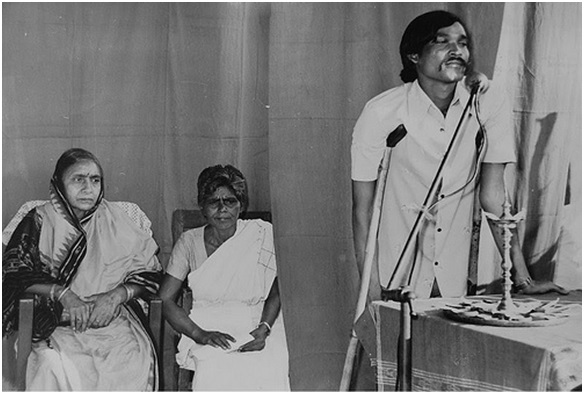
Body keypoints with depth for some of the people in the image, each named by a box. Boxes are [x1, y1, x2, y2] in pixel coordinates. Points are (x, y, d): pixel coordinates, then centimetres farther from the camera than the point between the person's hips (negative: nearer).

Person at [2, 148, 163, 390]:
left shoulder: (115, 220, 11)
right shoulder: (40, 222, 7)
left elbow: (149, 272, 9)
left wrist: (118, 294, -10)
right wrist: (62, 293, -15)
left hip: (111, 316, 1)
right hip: (56, 322, -1)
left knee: (138, 359, -28)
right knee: (55, 364, -32)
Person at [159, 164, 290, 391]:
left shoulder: (262, 235, 3)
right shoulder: (189, 242, 4)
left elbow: (275, 294, 7)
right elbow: (164, 299, 1)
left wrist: (263, 329, -13)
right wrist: (199, 334, -14)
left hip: (255, 334, 0)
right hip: (208, 329, 0)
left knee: (266, 374, -30)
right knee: (219, 372, -32)